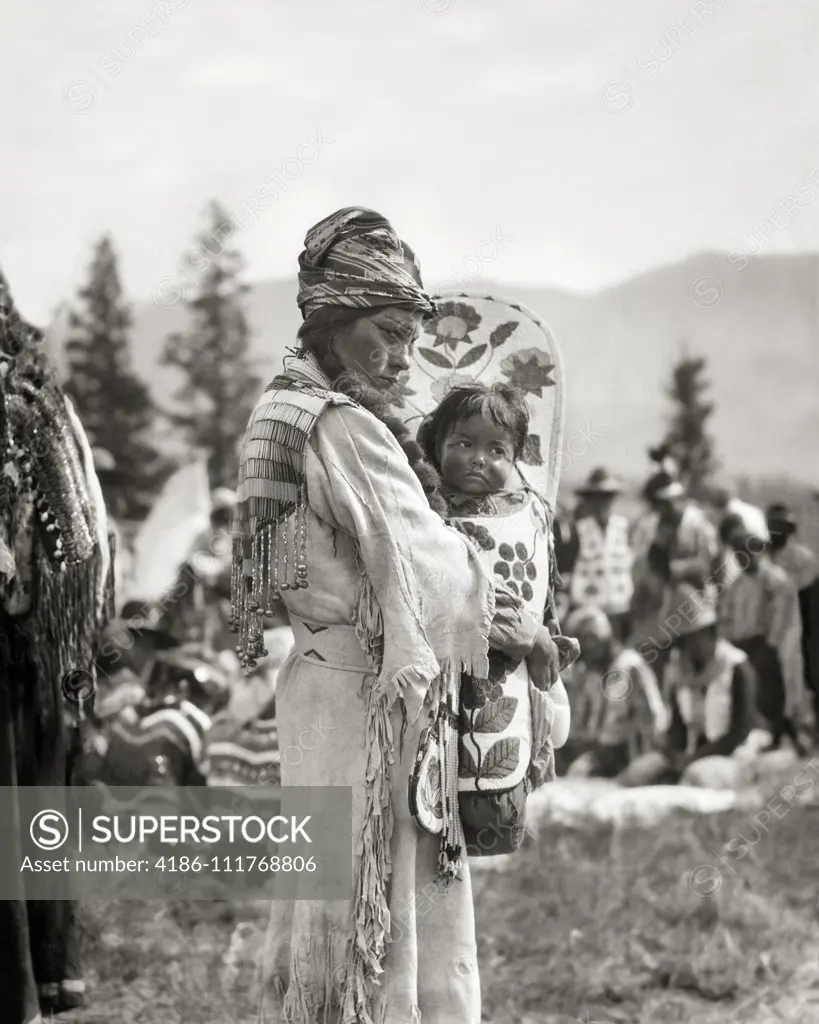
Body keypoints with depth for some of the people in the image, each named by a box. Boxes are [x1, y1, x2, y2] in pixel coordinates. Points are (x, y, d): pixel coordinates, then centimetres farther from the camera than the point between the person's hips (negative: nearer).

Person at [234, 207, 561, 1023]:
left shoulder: (284, 413, 12)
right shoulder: (344, 429, -17)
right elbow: (423, 559, -15)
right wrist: (517, 626, -1)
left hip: (319, 674, 10)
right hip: (369, 696, -10)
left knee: (326, 910, 14)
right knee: (372, 914, -3)